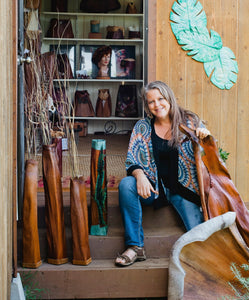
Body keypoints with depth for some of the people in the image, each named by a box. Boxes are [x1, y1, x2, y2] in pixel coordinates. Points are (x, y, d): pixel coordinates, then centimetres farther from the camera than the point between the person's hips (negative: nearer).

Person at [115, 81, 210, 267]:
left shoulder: (190, 121, 2)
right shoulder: (142, 127, 5)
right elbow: (131, 161, 3)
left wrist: (206, 137, -17)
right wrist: (139, 175, -20)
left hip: (183, 189, -1)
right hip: (154, 187, 2)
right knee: (126, 184, -28)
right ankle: (135, 246, -20)